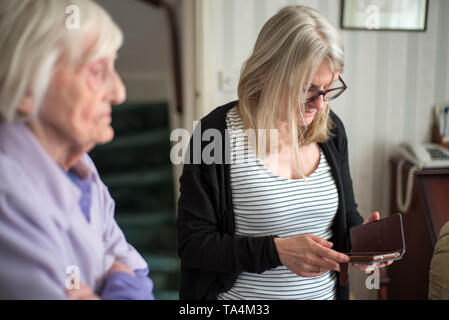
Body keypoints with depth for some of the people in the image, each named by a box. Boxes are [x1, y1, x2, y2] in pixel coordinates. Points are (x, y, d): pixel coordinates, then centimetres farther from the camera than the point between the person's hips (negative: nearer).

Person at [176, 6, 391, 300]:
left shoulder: (331, 129, -3)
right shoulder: (216, 135, -19)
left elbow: (346, 214, 9)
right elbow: (192, 243, -18)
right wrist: (276, 251, -27)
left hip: (325, 291, 5)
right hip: (241, 296, -4)